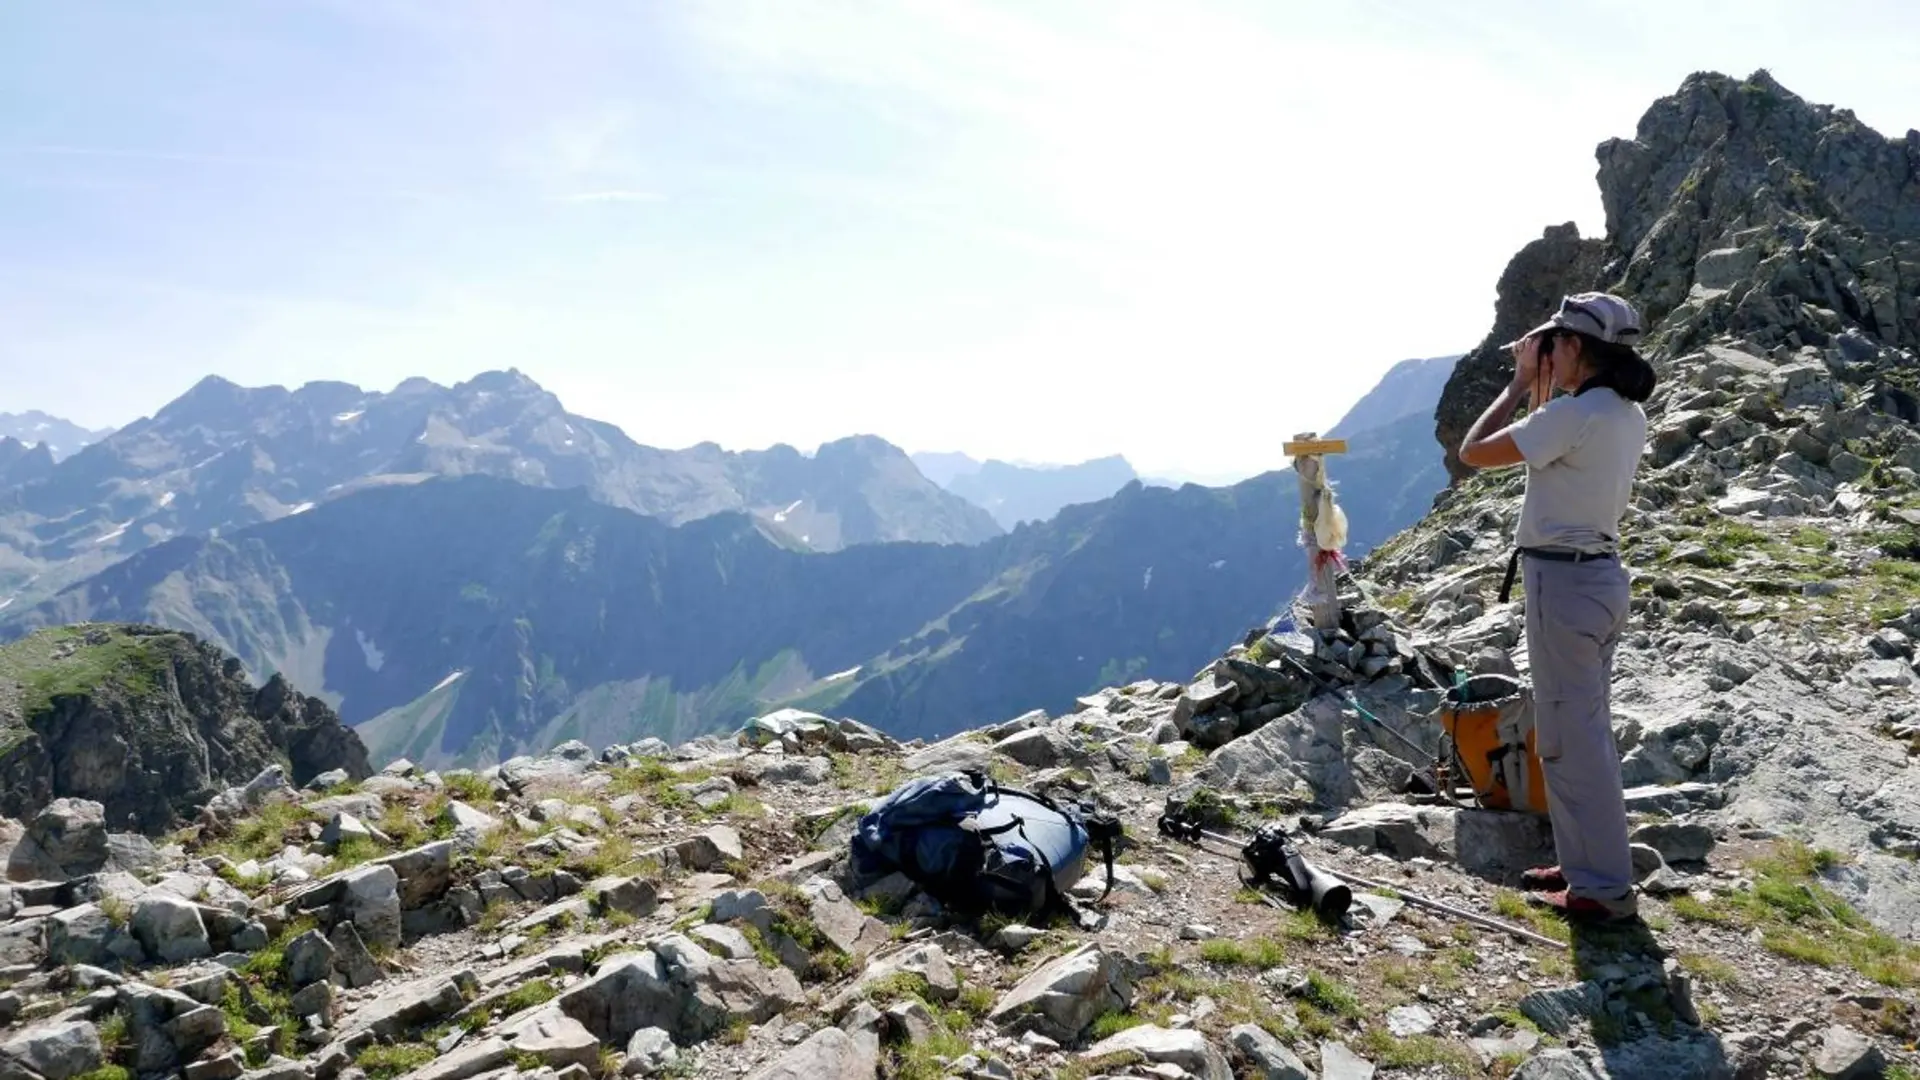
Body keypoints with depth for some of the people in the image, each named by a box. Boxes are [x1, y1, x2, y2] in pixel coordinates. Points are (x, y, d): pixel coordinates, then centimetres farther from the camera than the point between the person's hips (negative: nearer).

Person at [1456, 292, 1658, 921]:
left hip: (1564, 582, -10)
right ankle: (1588, 864, 28)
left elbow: (1474, 452, -15)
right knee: (1583, 731, 17)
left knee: (1571, 737, -2)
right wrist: (1542, 391, 18)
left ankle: (1603, 890, 6)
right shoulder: (1627, 414, 9)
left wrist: (1521, 384, -5)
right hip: (1600, 576, 10)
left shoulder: (1573, 414, -20)